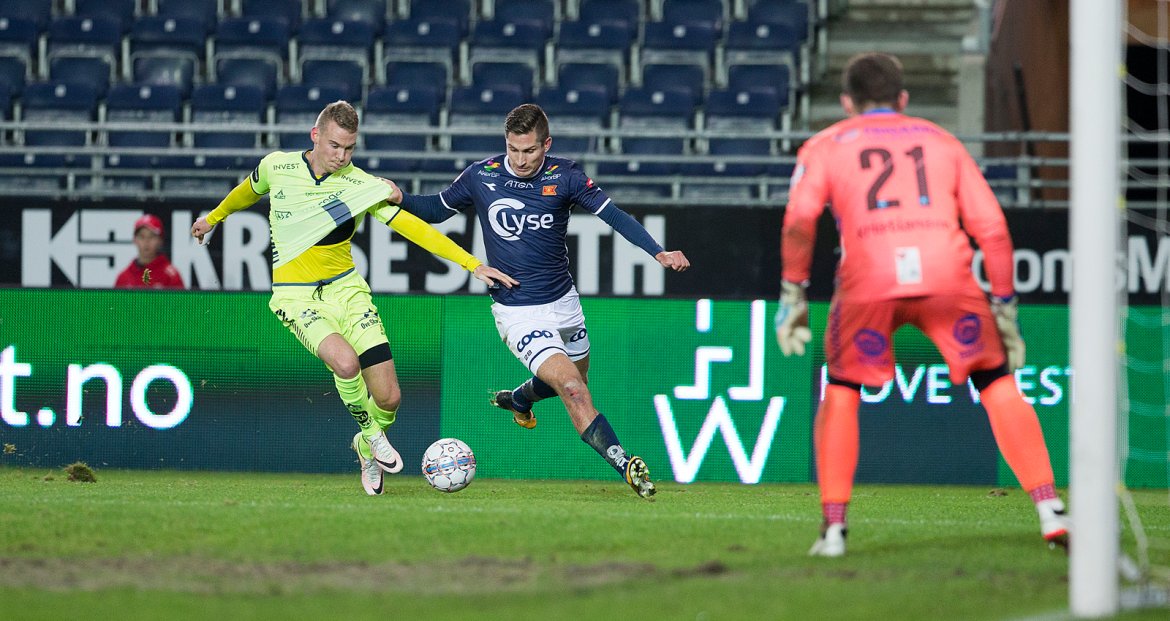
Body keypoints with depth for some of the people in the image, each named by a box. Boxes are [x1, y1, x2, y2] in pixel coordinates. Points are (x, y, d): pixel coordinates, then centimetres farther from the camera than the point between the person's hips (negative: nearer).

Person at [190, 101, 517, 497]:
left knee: (388, 396, -7)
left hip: (345, 288, 1)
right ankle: (371, 434, 0)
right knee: (345, 361, -31)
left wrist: (473, 264, -18)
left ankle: (368, 447, 29)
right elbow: (249, 191, 18)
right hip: (296, 297, -1)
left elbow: (411, 226, -12)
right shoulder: (276, 167, -5)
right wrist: (214, 217, 37)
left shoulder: (362, 185, -8)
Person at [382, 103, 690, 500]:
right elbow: (436, 209, 7)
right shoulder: (481, 176, -8)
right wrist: (401, 200, -12)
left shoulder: (564, 177, -9)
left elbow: (613, 215, -14)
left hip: (563, 303, 4)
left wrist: (657, 252, -27)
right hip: (518, 313, -4)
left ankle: (515, 399, 54)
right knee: (572, 388, -20)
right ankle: (623, 464, -22)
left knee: (574, 382, 24)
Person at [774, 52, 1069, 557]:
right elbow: (991, 227, 20)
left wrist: (793, 295, 7)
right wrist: (1005, 306, 24)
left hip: (868, 282, -1)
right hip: (948, 277, 1)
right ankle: (1051, 513, 2)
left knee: (841, 393, 19)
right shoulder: (941, 141, 29)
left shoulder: (825, 146, 24)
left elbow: (799, 220, 4)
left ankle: (833, 527, 9)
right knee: (998, 385, 13)